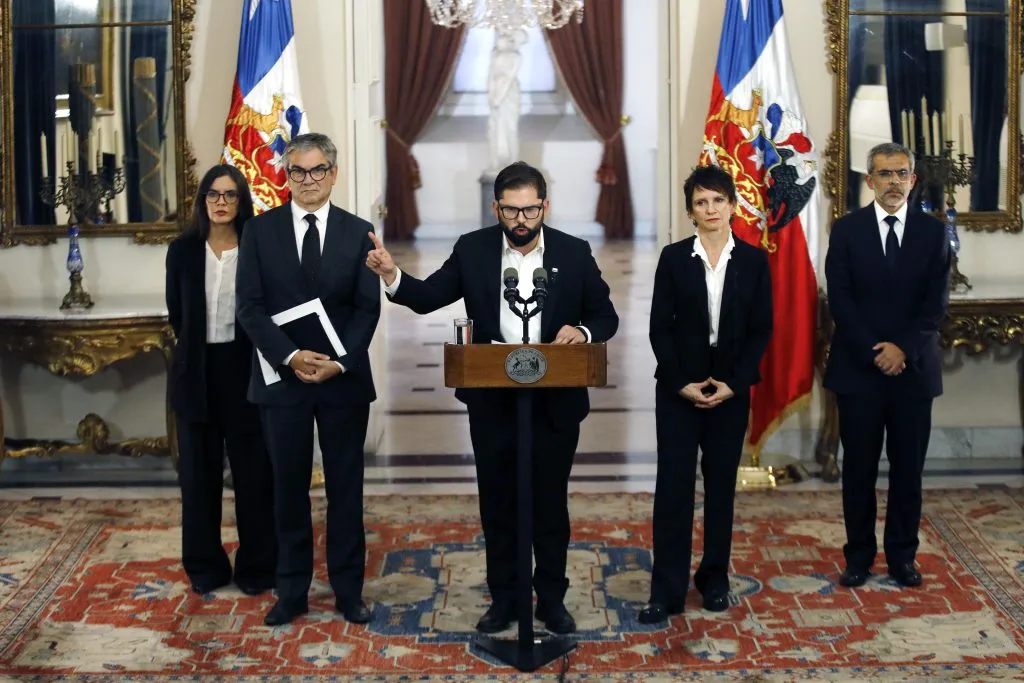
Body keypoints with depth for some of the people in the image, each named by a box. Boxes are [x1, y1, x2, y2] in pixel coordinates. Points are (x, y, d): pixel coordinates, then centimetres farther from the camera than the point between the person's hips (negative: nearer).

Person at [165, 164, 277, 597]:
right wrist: (192, 345, 11)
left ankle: (257, 564, 14)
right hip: (196, 369, 2)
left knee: (252, 467, 3)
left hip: (244, 366, -2)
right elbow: (176, 311, 11)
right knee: (199, 468, 7)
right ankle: (205, 565, 19)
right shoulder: (183, 249, 2)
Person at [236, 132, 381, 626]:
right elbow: (250, 307, -4)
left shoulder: (358, 231, 3)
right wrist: (290, 356, -17)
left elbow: (368, 307, -1)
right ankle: (291, 591, 19)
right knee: (289, 489, 8)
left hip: (344, 378, 0)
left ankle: (348, 590, 18)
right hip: (282, 377, 0)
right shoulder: (259, 230, 2)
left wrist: (340, 362, -15)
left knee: (346, 488, 7)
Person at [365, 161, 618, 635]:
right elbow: (427, 297, -1)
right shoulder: (473, 249, -1)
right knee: (497, 503, 10)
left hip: (555, 402, -1)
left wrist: (583, 332, -19)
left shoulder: (574, 253, -2)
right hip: (492, 401, 1)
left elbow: (606, 317, 3)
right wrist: (390, 274, -20)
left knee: (551, 503, 10)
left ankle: (551, 598, 24)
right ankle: (503, 599, 24)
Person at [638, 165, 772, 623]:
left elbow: (762, 329, 0)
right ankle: (667, 590, 1)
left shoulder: (754, 260, 2)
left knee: (722, 485, 8)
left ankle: (714, 578, 21)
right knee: (673, 485, -3)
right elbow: (660, 328, -2)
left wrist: (733, 383, -10)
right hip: (678, 388, -1)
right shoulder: (674, 258, 0)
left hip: (731, 389, 1)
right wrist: (682, 383, -11)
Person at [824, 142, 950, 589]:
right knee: (859, 468, 5)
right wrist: (873, 352, -12)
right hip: (858, 368, -1)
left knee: (908, 468, 6)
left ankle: (902, 556, 17)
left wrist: (903, 348, -13)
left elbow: (937, 301, -1)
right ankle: (859, 556, 15)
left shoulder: (933, 232, 5)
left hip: (913, 368, 1)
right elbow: (840, 299, -4)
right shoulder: (847, 230, 2)